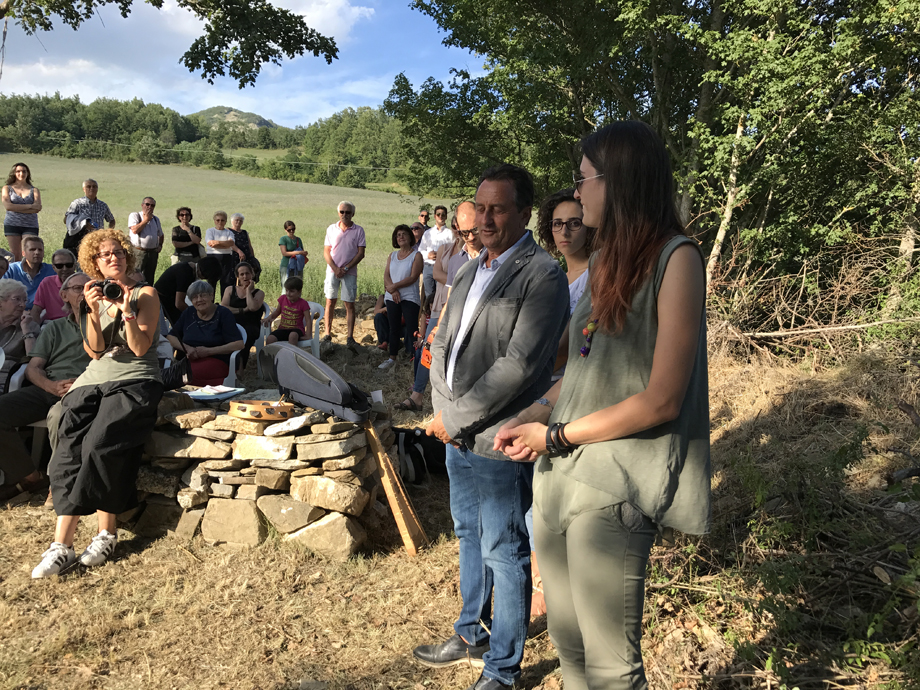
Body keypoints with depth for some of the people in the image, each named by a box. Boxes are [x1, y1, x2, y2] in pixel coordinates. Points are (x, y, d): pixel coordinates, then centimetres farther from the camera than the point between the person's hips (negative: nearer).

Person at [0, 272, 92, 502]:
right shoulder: (55, 328, 24)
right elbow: (33, 368, 13)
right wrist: (53, 386, -11)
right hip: (46, 389, 5)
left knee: (59, 416, -38)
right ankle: (29, 476, -3)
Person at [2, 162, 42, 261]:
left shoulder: (34, 190, 11)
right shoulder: (7, 188, 11)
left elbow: (38, 207, -7)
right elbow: (7, 205, -6)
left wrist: (16, 208, -11)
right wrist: (30, 206, -10)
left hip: (30, 226, 0)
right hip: (12, 225, 0)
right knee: (16, 255, -1)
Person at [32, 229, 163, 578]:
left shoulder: (145, 294, 6)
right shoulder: (95, 297, 19)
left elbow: (140, 348, -4)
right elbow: (95, 351, 5)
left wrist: (127, 312, -16)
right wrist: (94, 312, -9)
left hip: (134, 382, -4)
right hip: (95, 379, 4)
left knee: (100, 443, -28)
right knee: (68, 448, -19)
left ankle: (106, 533, -14)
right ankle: (61, 545, -20)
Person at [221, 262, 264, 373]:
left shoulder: (258, 293, 18)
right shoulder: (230, 290, 25)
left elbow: (253, 307, -5)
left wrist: (248, 290, 8)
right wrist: (243, 310, 1)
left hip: (250, 325, -1)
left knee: (243, 335, -39)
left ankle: (239, 368, -36)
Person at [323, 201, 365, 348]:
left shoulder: (358, 230, 2)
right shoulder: (331, 229, 7)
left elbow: (360, 253, -2)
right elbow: (326, 252, 5)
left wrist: (346, 268, -11)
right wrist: (335, 269, -9)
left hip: (350, 272, -2)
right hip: (332, 270, 2)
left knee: (350, 304, -3)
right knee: (330, 302, 4)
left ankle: (350, 338, -3)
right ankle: (327, 334, 12)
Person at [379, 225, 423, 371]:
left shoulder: (416, 255, -2)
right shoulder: (392, 256, 14)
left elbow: (413, 278, -12)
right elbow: (386, 276, 4)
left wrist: (394, 286, -13)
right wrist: (393, 290, -13)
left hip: (410, 297, -5)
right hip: (392, 298, 5)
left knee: (411, 330, -9)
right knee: (393, 328, 12)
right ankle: (392, 358, 21)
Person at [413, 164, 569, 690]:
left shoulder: (543, 276, -15)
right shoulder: (471, 272, 11)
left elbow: (518, 365, -22)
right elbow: (443, 342, 13)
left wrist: (456, 416, -16)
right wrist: (444, 409, -2)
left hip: (500, 442, -8)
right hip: (458, 435, 8)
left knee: (504, 554, 6)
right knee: (470, 536, 22)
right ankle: (471, 635, 43)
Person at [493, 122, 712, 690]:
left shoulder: (676, 258, -12)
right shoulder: (610, 260, 15)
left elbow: (661, 401, -17)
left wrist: (557, 435, -10)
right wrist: (536, 412, 3)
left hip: (614, 486, -8)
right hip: (559, 472, 8)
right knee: (567, 641, 20)